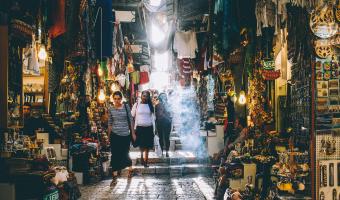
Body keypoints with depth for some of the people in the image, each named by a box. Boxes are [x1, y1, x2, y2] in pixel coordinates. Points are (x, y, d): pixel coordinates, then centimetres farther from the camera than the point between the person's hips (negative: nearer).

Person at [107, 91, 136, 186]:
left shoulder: (126, 106, -2)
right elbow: (109, 123, 7)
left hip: (125, 134, 0)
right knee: (115, 155, -2)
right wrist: (108, 136, 9)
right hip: (115, 135, 0)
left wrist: (133, 133, 1)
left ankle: (130, 169, 37)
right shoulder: (110, 109, 1)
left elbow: (130, 120, 2)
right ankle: (114, 177, 2)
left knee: (125, 154, 9)